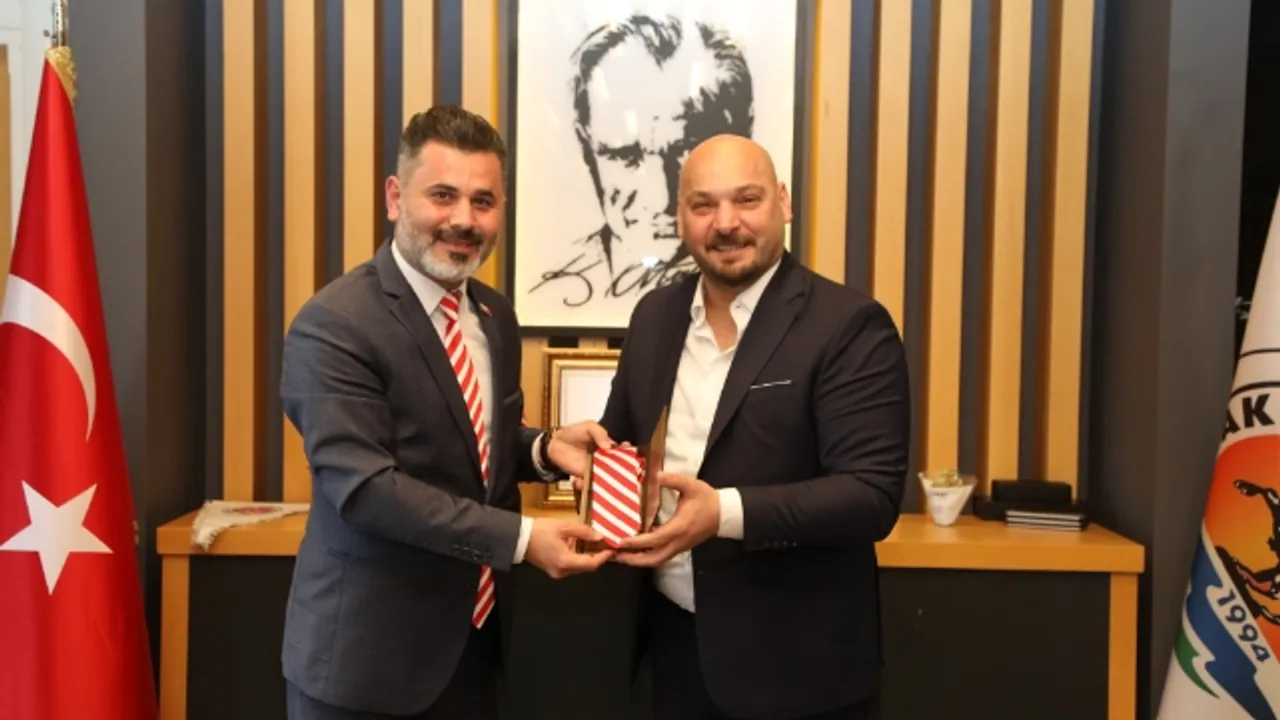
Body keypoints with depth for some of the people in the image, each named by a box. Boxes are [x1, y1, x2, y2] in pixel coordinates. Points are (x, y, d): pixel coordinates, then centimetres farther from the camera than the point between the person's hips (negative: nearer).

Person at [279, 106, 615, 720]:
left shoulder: (495, 315, 5)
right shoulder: (334, 326, -18)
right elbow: (363, 485, -24)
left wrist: (545, 448, -7)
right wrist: (522, 537, -26)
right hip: (367, 652, -6)